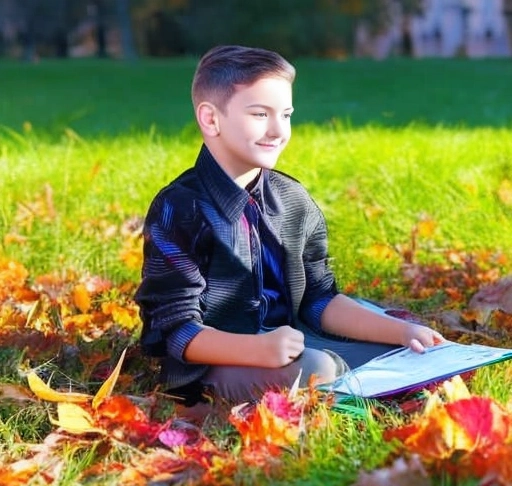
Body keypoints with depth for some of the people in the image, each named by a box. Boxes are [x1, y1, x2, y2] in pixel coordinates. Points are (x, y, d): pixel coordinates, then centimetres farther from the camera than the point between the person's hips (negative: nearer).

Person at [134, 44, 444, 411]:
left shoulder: (295, 201, 6)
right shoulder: (180, 210, -15)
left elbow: (319, 301, 8)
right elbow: (179, 330, -19)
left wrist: (403, 331, -5)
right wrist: (260, 350, -36)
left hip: (288, 347, 7)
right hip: (213, 363, -7)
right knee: (313, 371, -33)